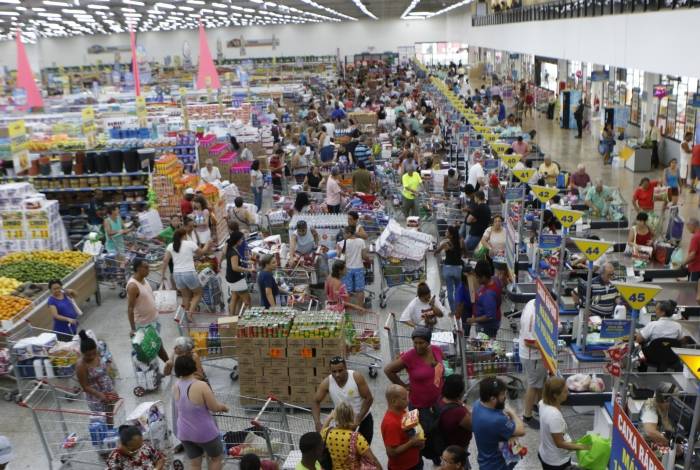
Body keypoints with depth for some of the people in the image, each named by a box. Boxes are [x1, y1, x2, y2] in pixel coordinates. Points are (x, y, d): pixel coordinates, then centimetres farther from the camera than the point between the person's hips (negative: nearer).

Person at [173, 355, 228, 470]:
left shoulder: (176, 386, -6)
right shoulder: (201, 385, -26)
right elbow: (215, 408, -19)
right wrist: (224, 407, 3)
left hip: (184, 432, 5)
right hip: (204, 432, -5)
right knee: (217, 457, 20)